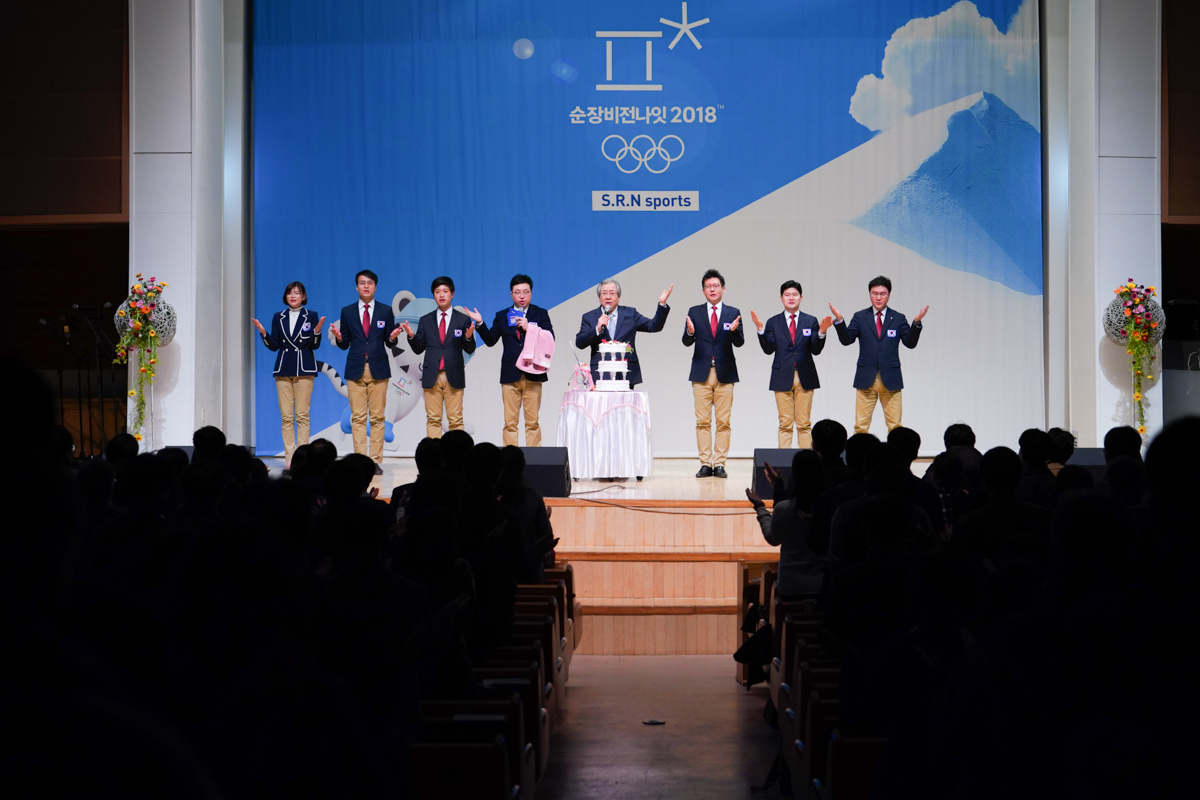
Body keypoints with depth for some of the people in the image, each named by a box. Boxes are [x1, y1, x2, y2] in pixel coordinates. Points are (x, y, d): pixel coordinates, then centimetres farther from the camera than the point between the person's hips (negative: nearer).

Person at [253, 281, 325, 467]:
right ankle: (289, 458, 3)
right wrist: (263, 333, -8)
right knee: (286, 416, 0)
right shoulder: (278, 318, 11)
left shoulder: (311, 316, 4)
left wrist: (317, 331, -20)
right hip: (283, 369, 3)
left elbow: (315, 346, -2)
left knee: (302, 415, -5)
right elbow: (274, 346, 7)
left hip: (304, 370, -3)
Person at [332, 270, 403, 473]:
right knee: (358, 418, -1)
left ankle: (376, 461, 2)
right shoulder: (347, 312, 8)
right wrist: (339, 337, -13)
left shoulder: (385, 311, 6)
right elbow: (345, 345, 8)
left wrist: (393, 337, -14)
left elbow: (389, 341, 7)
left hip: (378, 369, 0)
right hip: (355, 370, 0)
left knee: (377, 417, 0)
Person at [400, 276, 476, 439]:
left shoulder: (463, 319, 4)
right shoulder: (425, 321, 9)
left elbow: (469, 350, 2)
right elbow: (418, 349, 8)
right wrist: (411, 336, -10)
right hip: (431, 376, 2)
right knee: (433, 420, 3)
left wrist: (468, 337, -19)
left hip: (454, 376, -1)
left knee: (455, 420, 0)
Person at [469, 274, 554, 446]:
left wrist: (528, 328, -13)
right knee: (510, 422, 1)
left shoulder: (540, 314, 8)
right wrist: (480, 323, -7)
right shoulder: (502, 316, 13)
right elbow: (490, 340, 8)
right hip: (510, 374, 1)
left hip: (533, 374, -1)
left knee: (532, 422, 0)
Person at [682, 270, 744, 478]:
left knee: (723, 422, 0)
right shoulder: (694, 312, 6)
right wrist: (690, 332, -23)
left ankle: (719, 464, 4)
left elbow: (739, 343, -2)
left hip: (725, 373, 0)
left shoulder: (733, 313, 6)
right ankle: (705, 464, 5)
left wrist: (734, 330, -23)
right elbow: (686, 342, 0)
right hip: (702, 373, 0)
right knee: (702, 421, 1)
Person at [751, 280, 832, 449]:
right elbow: (769, 349, -3)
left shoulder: (810, 321, 6)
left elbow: (816, 350, 0)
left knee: (804, 424, 3)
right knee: (785, 424, 2)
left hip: (805, 377, 0)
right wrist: (761, 330, -16)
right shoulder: (773, 322, 6)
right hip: (782, 378, 0)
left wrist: (821, 333, -17)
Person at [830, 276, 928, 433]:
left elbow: (910, 343, -3)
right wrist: (839, 320, -21)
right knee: (861, 426, 1)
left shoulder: (898, 319, 8)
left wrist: (916, 322, -18)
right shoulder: (860, 317, 7)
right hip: (866, 379, 0)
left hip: (890, 379, 0)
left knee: (895, 426, 2)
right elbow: (846, 340, -5)